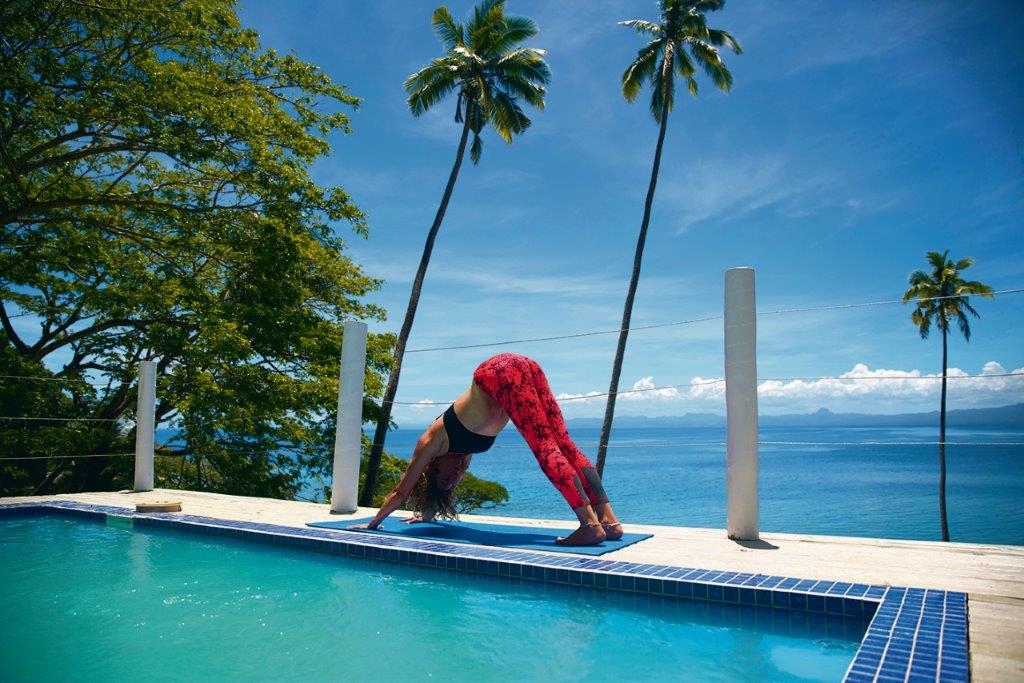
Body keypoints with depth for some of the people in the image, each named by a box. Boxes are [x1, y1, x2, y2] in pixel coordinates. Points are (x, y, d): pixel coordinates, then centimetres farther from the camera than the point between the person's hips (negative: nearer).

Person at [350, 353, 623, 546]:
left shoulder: (431, 442, 16)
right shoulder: (462, 448, 31)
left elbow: (401, 492, 24)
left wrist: (372, 524, 35)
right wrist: (428, 514, 60)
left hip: (501, 375, -6)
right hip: (526, 368, 6)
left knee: (547, 451, -14)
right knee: (564, 446, -2)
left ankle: (591, 523, -22)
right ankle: (608, 519, -7)